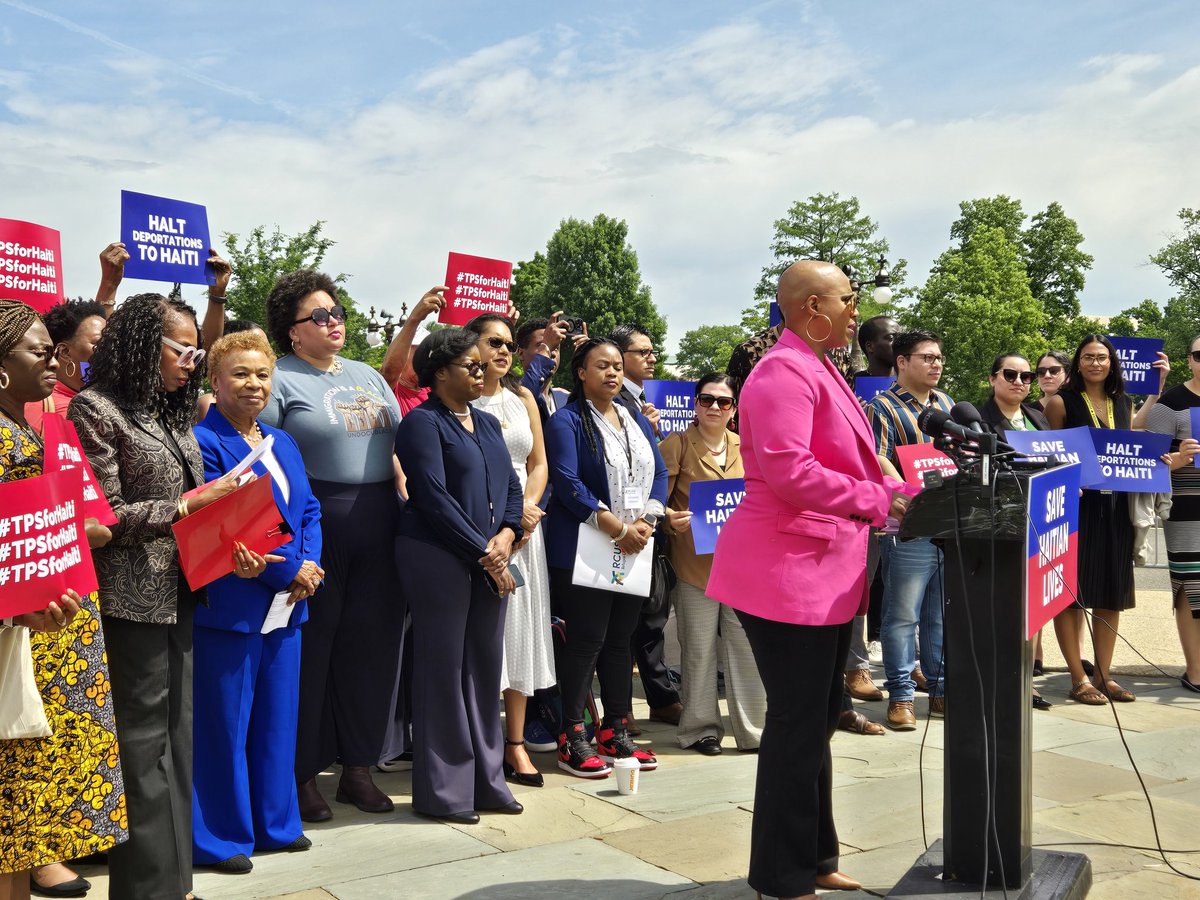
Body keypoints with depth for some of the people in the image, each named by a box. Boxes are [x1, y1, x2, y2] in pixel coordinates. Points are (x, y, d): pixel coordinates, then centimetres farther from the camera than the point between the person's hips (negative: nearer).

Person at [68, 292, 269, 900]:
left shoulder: (173, 415, 15)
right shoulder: (96, 410, -7)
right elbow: (106, 516, -12)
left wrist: (231, 547, -1)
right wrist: (191, 504, -13)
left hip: (180, 595, 8)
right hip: (133, 602, -7)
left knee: (177, 736, 12)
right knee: (143, 745, -1)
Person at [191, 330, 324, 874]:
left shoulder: (282, 443, 14)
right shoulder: (203, 443, -11)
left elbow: (309, 511, 13)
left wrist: (308, 567, -6)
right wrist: (287, 570, -15)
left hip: (286, 604, 8)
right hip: (228, 605, -7)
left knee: (277, 718, 16)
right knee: (224, 724, 3)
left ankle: (275, 822, 30)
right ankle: (219, 838, 16)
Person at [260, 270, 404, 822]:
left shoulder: (367, 376, 17)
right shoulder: (280, 379, -3)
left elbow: (397, 441, 21)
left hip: (379, 523, 6)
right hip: (316, 523, -6)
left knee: (372, 642, 10)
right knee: (312, 644, 2)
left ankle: (358, 766, 23)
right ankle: (305, 773, 15)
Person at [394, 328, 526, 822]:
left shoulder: (487, 423, 17)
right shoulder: (423, 422, -6)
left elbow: (511, 485, 15)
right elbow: (434, 498, -14)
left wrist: (505, 536, -4)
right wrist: (484, 553, -13)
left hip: (489, 559, 7)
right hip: (439, 557, -7)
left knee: (485, 664, 9)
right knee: (444, 667, -2)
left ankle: (485, 778, 20)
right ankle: (442, 790, 8)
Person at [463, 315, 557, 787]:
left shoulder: (523, 398, 14)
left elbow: (538, 464, 14)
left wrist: (526, 509, -4)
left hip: (523, 529, 5)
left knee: (521, 630, 6)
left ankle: (515, 744, 14)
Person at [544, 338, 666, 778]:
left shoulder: (637, 421, 16)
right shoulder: (566, 421, -4)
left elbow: (659, 474, 10)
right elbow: (567, 482, -15)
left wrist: (646, 521, -8)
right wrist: (616, 527, -20)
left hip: (635, 548, 6)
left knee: (620, 640, 10)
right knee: (586, 640, -5)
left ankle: (616, 734, 19)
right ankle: (572, 741, 4)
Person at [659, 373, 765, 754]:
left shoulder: (745, 448, 12)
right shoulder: (677, 445, 0)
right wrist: (671, 519, -22)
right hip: (695, 563, -3)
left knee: (748, 647, 4)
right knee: (699, 650, 4)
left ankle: (753, 730, 16)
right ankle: (700, 728, 17)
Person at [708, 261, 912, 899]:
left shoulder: (816, 369, 17)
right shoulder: (784, 372, -16)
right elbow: (789, 472, -25)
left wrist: (890, 493, 12)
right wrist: (878, 499, -16)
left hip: (826, 572, 10)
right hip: (788, 573, -10)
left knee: (816, 721, 18)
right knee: (797, 723, -2)